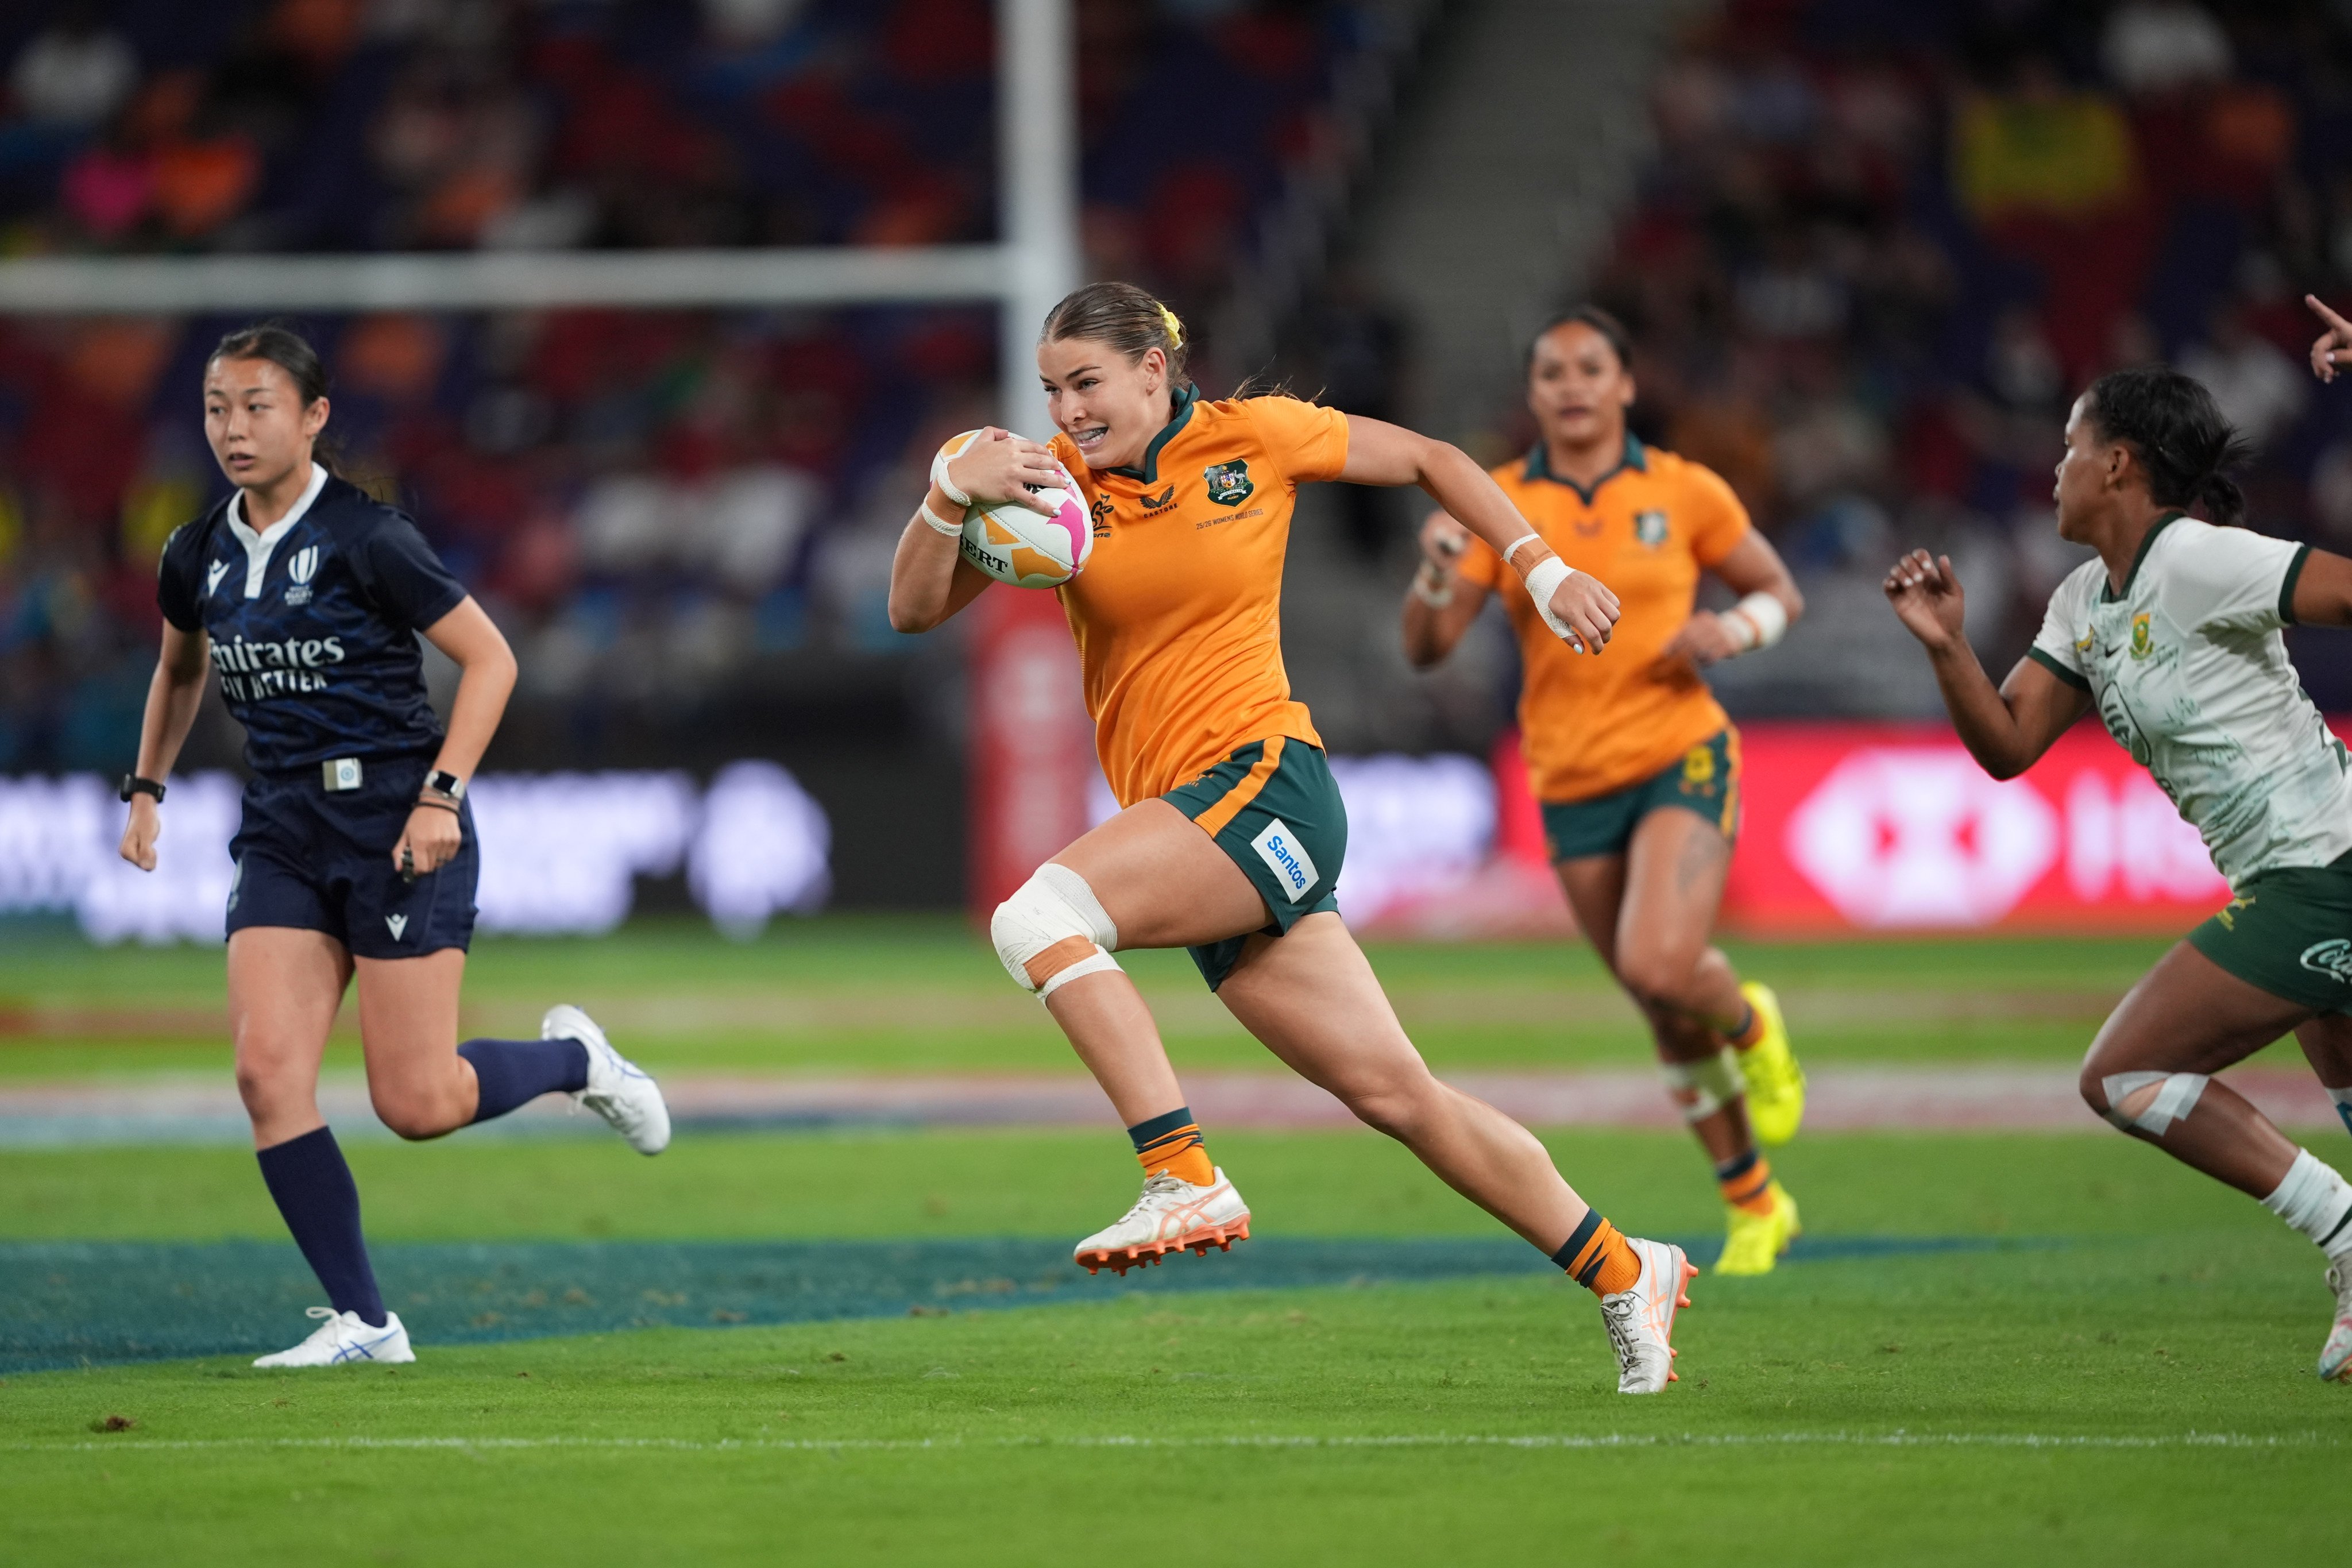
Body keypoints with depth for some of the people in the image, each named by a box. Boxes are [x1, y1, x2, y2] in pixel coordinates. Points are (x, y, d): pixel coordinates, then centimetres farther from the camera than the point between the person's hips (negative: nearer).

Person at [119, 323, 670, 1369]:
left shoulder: (365, 539, -12)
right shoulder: (198, 557, 7)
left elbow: (489, 659, -8)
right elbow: (179, 668, 28)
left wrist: (440, 794, -16)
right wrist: (147, 787, 20)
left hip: (399, 824, -6)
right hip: (283, 839, 6)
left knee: (415, 1104, -7)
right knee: (267, 1069, -12)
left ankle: (573, 1058, 25)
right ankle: (362, 1321, -4)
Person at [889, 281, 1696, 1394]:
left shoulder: (1256, 436, 0)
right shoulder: (1055, 478, 8)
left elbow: (1429, 461, 12)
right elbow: (913, 609, 2)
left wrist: (1542, 571, 5)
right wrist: (950, 494, -16)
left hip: (1262, 781, -5)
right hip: (1186, 820, 5)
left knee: (1037, 916, -26)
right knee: (1392, 1093, 4)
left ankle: (1186, 1180, -28)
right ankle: (1623, 1274, 15)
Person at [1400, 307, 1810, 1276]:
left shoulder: (1683, 493, -2)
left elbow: (1781, 594, 10)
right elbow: (1426, 648, -4)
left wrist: (1729, 631, -12)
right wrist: (1437, 571, -25)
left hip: (1681, 764, -3)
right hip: (1571, 788, 3)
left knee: (1660, 965, -26)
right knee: (1669, 1017, 9)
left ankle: (1750, 1024, 10)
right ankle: (1754, 1206, 26)